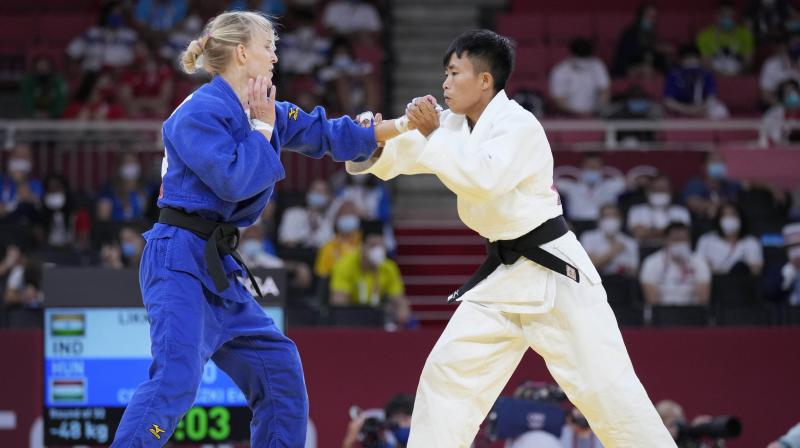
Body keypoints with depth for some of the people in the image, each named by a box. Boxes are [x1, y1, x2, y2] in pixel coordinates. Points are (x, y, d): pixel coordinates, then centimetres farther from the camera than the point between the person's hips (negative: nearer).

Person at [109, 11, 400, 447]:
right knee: (176, 380, -23)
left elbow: (327, 133, 17)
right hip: (181, 260, -10)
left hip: (217, 264, 10)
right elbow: (233, 180, -22)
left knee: (278, 367, 14)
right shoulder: (200, 112, -13)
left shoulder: (261, 109, 13)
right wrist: (261, 129, -8)